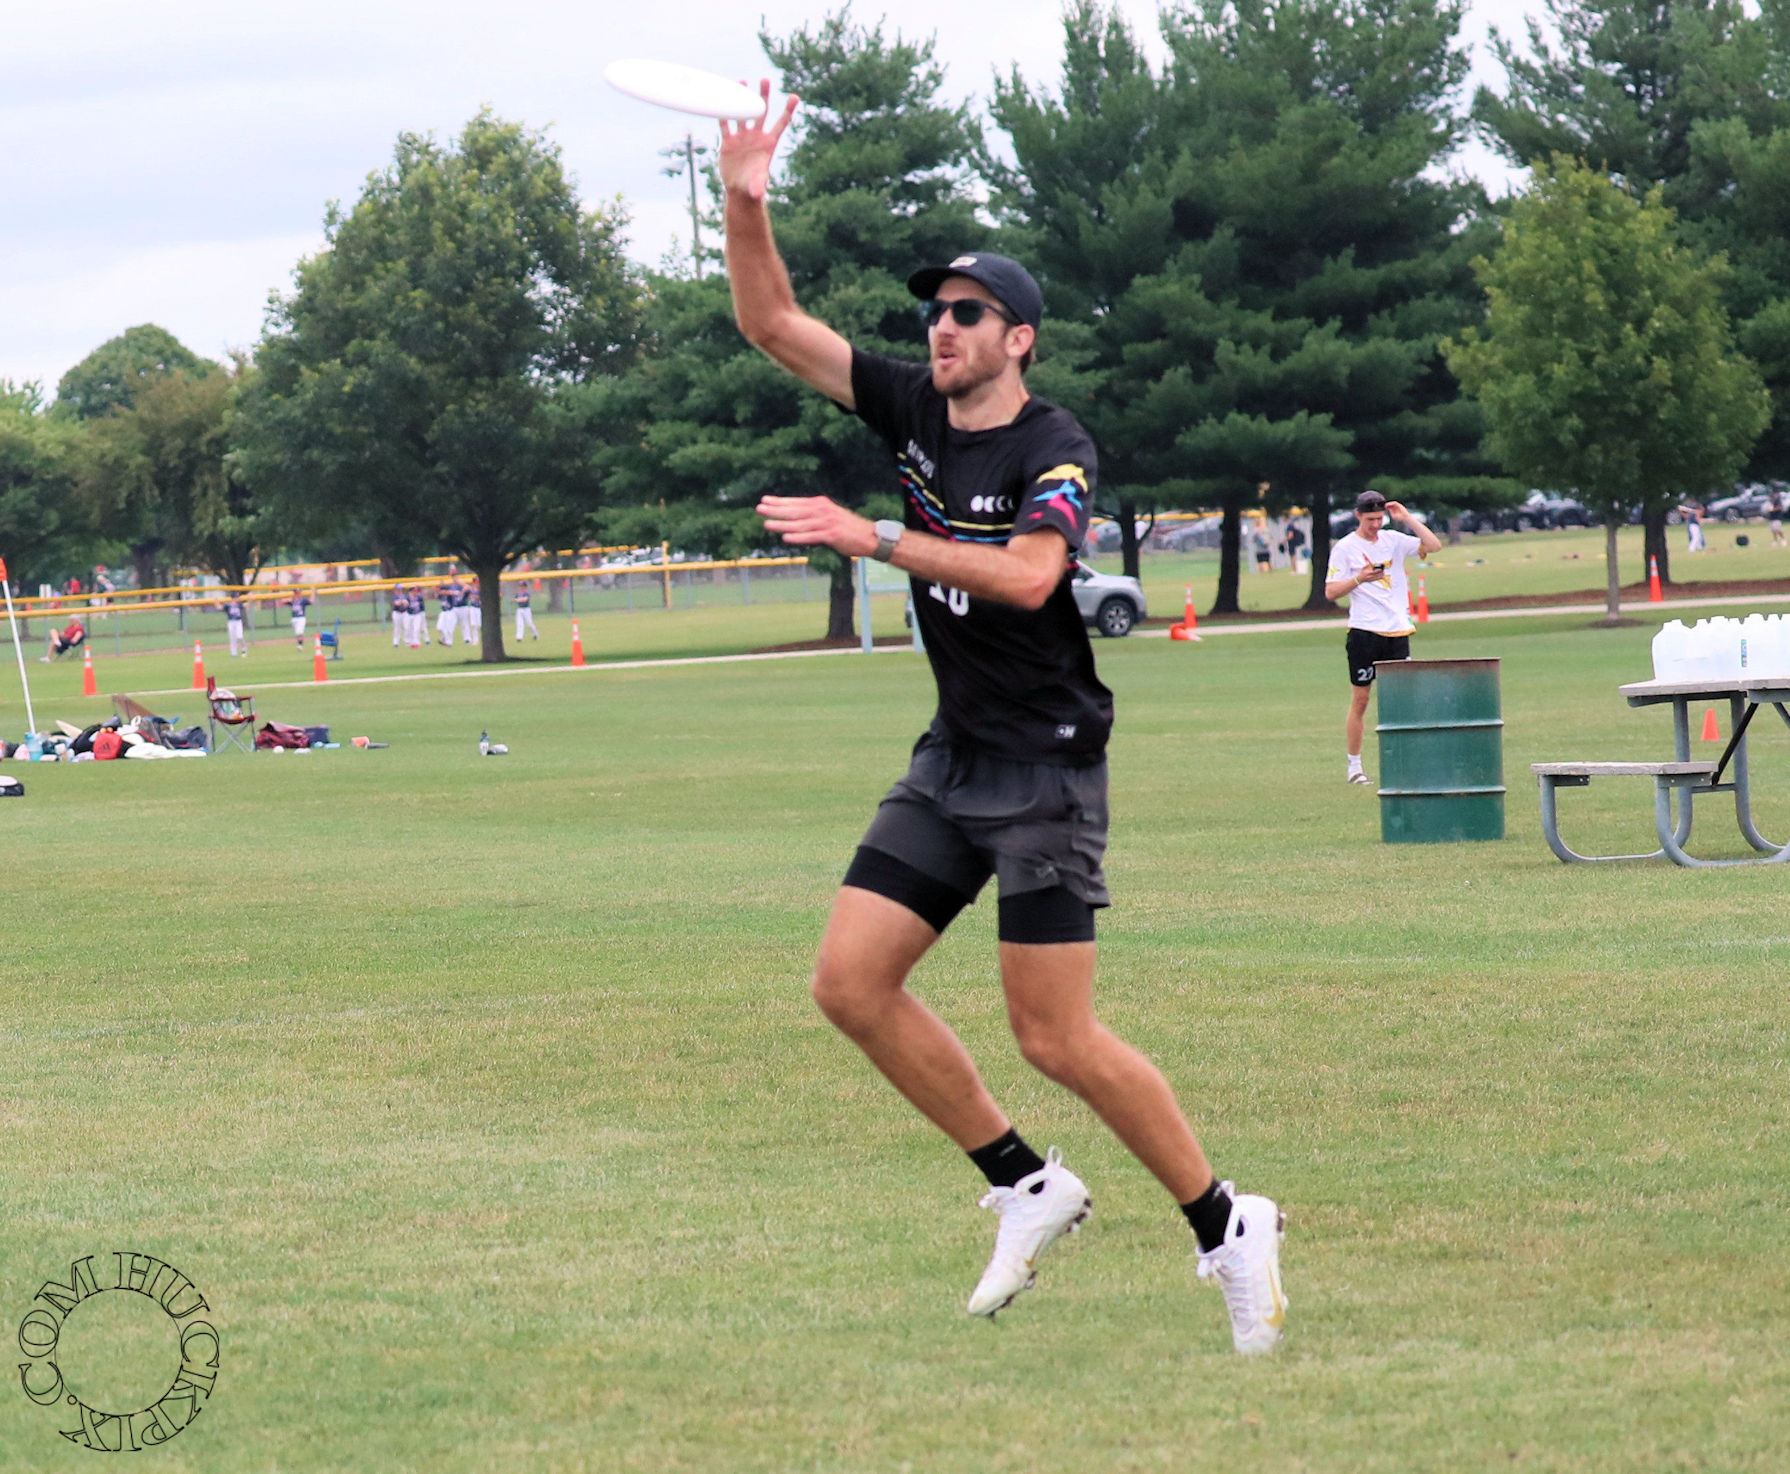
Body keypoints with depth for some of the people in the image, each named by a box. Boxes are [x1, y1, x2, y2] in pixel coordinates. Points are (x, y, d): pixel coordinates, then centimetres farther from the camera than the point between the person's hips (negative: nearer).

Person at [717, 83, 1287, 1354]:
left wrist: (872, 538, -34)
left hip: (1046, 764, -7)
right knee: (851, 980, -2)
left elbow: (1027, 576, -33)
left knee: (1055, 1037, -10)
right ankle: (1029, 1186, 10)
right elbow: (772, 324, 5)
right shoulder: (912, 410, 5)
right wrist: (747, 202, -10)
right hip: (952, 761, 7)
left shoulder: (1053, 448, -14)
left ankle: (1227, 1225, 6)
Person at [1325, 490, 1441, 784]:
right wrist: (1360, 578, -17)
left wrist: (1407, 517, 0)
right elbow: (1330, 592, -3)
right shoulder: (1344, 548, 0)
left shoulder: (1393, 540, 11)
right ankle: (1354, 765, 7)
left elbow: (1433, 545, 5)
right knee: (1360, 700, 0)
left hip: (1398, 631, 4)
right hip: (1364, 632, -4)